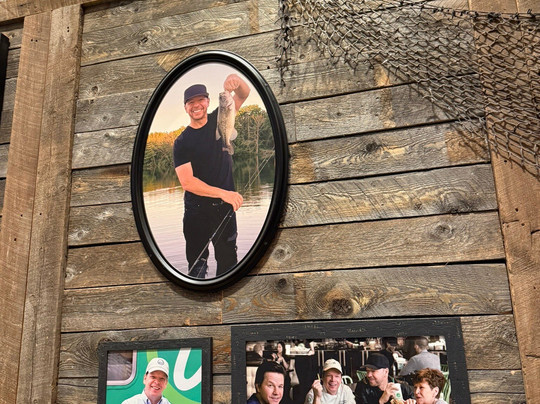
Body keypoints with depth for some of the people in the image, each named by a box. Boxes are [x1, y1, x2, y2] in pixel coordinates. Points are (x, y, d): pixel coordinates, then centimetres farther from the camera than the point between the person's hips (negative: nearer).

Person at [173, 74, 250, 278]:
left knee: (228, 261, 8)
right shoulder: (181, 142, -4)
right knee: (197, 263, 6)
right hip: (197, 210, -2)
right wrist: (223, 193, -21)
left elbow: (244, 94, 3)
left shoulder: (219, 120, 4)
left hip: (225, 207, 2)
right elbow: (186, 181, -14)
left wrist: (234, 79, -21)